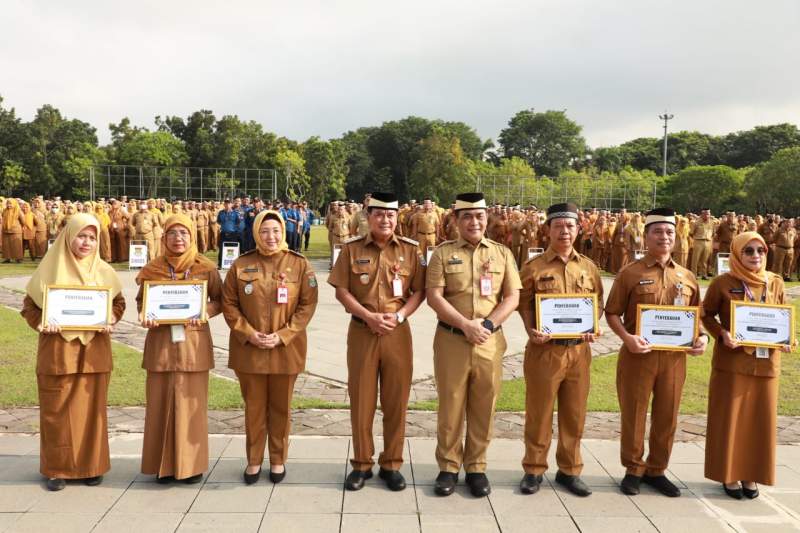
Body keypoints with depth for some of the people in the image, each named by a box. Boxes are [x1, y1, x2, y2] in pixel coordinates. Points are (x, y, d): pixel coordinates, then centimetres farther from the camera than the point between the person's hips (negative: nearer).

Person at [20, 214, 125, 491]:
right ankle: (56, 468, 19)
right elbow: (29, 304, 3)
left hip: (93, 351, 2)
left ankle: (91, 465, 21)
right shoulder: (51, 268, -4)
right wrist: (42, 324, -15)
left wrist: (110, 320, -8)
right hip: (57, 351, -1)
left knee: (91, 408, 8)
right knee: (56, 410, 5)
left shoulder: (103, 271, 2)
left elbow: (119, 302, 11)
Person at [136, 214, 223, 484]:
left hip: (193, 343, -1)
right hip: (161, 342, 1)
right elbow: (141, 300, 10)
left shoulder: (206, 267, -1)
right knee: (161, 402, 6)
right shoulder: (152, 269, 3)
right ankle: (164, 462, 19)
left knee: (191, 403, 4)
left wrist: (204, 312, -17)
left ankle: (192, 462, 17)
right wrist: (144, 316, -11)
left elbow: (219, 300, 3)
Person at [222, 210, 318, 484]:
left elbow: (307, 305, -4)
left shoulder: (300, 265, -3)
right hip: (249, 348, 1)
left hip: (286, 348, -1)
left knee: (281, 407, 11)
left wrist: (282, 335, -13)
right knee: (254, 406, 11)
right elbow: (228, 304, 1)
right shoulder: (241, 265, 0)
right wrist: (248, 334, -11)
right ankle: (254, 460, 27)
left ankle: (278, 459, 27)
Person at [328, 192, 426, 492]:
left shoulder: (411, 250, 3)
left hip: (398, 333, 1)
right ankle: (361, 464, 20)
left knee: (396, 401, 6)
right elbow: (341, 291, -1)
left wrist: (399, 315, -12)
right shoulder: (352, 249, 1)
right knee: (361, 400, 6)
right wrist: (369, 316, -13)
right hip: (361, 333, 0)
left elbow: (420, 291, 3)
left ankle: (391, 465, 20)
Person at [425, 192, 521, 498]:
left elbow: (512, 298, 2)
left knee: (483, 408, 8)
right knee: (451, 406, 5)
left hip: (490, 342, 2)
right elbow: (434, 297, -7)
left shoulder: (502, 253, 7)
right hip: (451, 341, -1)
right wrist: (466, 325, -16)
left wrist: (487, 325, -13)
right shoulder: (443, 253, 1)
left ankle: (476, 468, 23)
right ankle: (448, 467, 19)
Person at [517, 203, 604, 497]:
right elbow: (523, 304, -1)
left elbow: (598, 304, 14)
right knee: (539, 413, 5)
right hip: (544, 349, -3)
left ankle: (569, 470, 25)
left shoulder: (589, 267, 9)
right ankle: (534, 470, 19)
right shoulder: (534, 267, -2)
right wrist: (531, 331, -18)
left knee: (574, 414, 11)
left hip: (579, 350, 3)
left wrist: (592, 328, -3)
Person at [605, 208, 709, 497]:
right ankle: (633, 470, 22)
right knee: (633, 414, 6)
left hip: (674, 356, 4)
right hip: (637, 355, -3)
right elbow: (612, 313, -3)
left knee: (666, 416, 12)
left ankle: (656, 470, 28)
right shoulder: (630, 273, -4)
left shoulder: (687, 277, 9)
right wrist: (627, 338, -19)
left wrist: (702, 337, -2)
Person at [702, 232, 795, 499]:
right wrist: (722, 334, -16)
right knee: (730, 418, 4)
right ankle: (729, 474, 19)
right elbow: (707, 315, 0)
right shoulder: (722, 283, -8)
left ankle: (751, 474, 24)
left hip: (765, 362, 3)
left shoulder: (775, 283, 3)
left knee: (760, 419, 9)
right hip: (731, 362, -3)